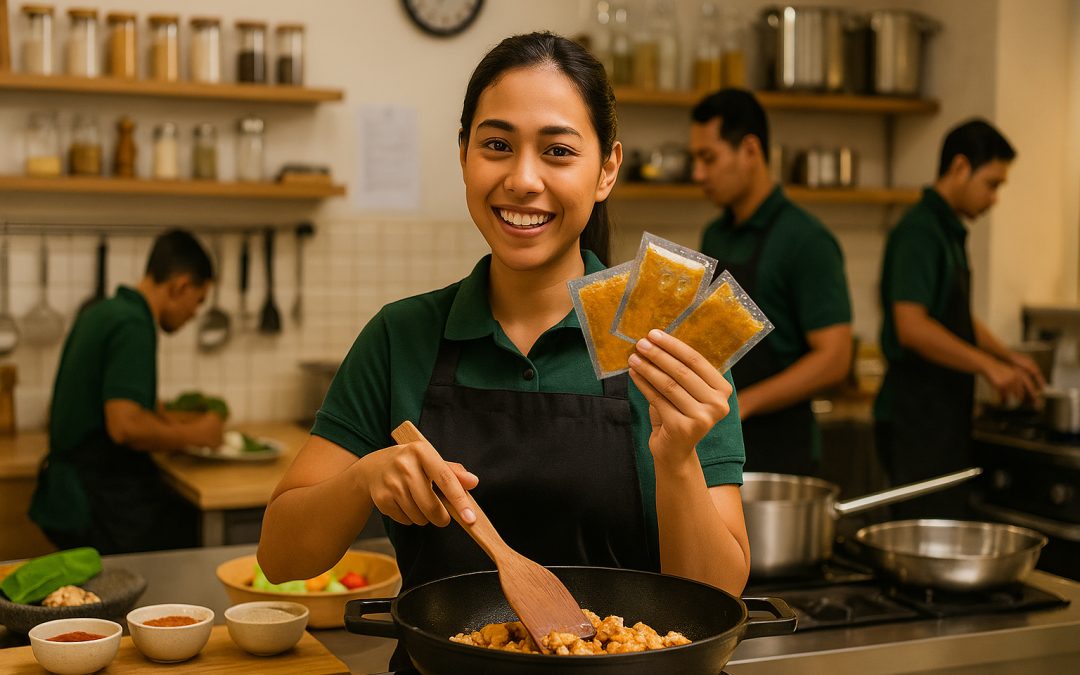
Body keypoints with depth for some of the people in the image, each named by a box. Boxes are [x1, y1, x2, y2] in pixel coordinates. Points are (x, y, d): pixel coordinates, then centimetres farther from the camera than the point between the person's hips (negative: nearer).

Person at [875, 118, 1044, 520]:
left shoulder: (949, 231, 16)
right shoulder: (920, 231, -15)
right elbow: (911, 327, -25)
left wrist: (1008, 356, 16)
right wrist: (988, 366, -19)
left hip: (944, 413, 10)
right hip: (917, 415, -10)